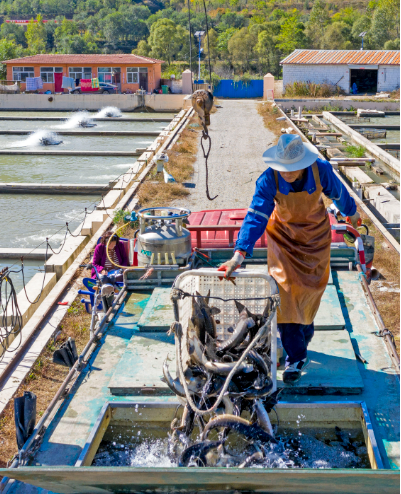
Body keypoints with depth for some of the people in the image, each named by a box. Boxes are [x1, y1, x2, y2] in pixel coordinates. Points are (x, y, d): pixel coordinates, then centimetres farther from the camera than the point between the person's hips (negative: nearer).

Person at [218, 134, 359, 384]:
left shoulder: (321, 170, -24)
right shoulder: (269, 180, -28)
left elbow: (338, 192, -3)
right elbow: (256, 217, -34)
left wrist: (352, 212, 17)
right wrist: (239, 254, -46)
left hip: (315, 234, 1)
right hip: (284, 235, -1)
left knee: (311, 286, 5)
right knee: (285, 288, -10)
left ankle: (303, 333, 35)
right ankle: (295, 358, -2)